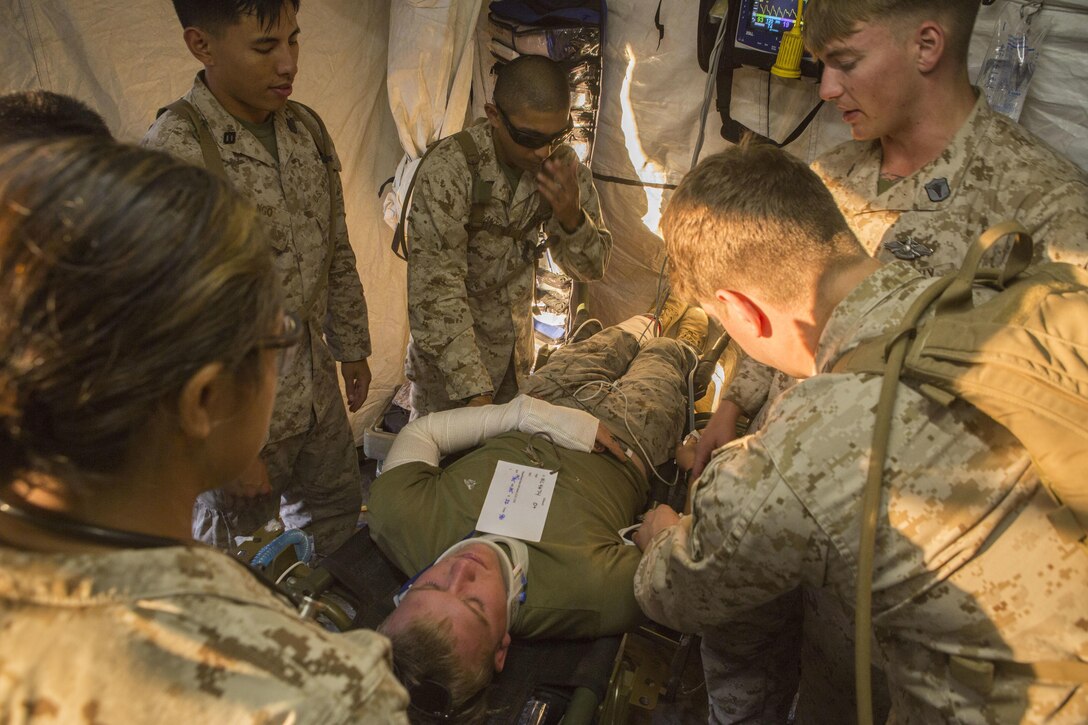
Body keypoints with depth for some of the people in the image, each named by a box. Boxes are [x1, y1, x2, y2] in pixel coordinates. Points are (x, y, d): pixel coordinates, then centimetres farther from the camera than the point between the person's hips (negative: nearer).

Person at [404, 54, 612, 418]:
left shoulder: (563, 165, -8)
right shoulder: (448, 169, -26)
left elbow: (592, 267, -3)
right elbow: (435, 289, -30)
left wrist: (571, 218, -25)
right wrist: (473, 390, -36)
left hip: (516, 354, 6)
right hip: (451, 349, -5)